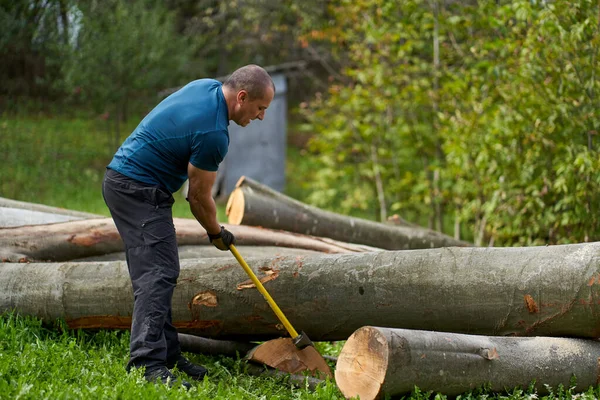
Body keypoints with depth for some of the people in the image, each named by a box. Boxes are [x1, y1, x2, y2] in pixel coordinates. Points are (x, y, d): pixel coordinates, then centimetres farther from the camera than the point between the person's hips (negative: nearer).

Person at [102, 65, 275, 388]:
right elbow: (199, 196, -11)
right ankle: (147, 362, -26)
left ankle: (167, 356, 13)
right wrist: (217, 233, 6)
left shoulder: (207, 86, 6)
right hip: (140, 191, -11)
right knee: (157, 273, -17)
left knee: (156, 273, 10)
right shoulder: (213, 134, -22)